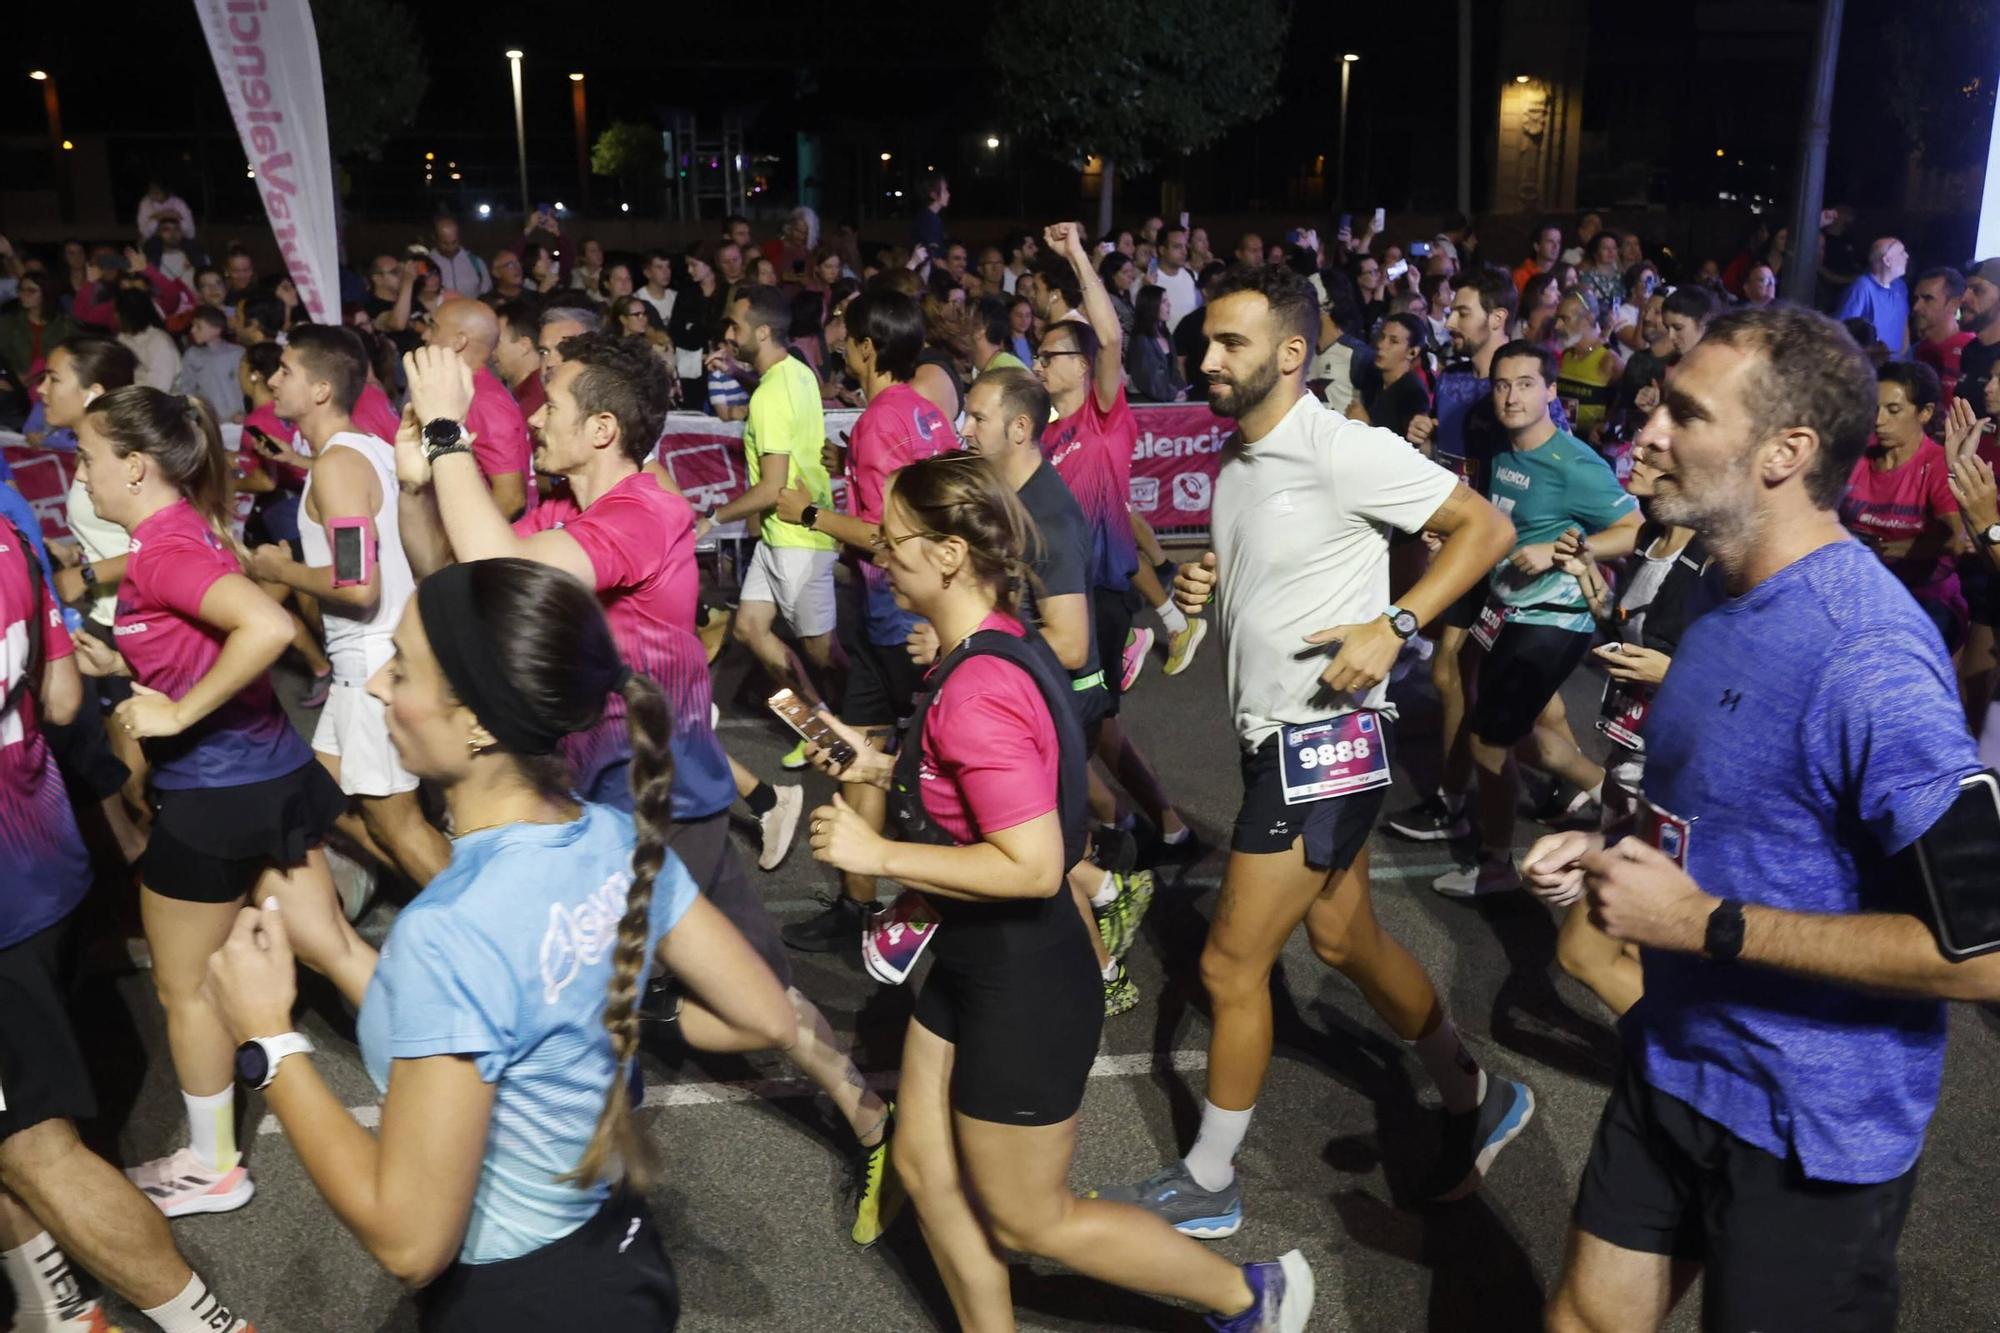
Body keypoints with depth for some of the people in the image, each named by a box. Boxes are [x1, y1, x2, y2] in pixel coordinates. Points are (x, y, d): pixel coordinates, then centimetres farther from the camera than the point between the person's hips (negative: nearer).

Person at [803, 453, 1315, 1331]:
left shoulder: (980, 690, -29)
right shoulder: (991, 649, 2)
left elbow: (1032, 865, -31)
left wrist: (875, 854, -25)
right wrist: (881, 769, 6)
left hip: (1021, 983, -9)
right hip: (975, 959, 9)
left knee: (1028, 1220, 10)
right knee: (925, 1167, 19)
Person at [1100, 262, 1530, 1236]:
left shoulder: (1342, 452, -17)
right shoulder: (1235, 462, 9)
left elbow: (1483, 525, -13)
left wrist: (1394, 625, -23)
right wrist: (1202, 588, 1)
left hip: (1322, 739, -9)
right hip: (1272, 734, 9)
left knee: (1231, 964, -1)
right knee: (1343, 938, 19)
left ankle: (1207, 1183, 18)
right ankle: (1475, 1099, 38)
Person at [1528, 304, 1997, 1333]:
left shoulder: (1866, 658, -26)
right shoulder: (1726, 604, 4)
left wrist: (1706, 924, -25)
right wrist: (1619, 856, 1)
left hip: (1811, 1131, -8)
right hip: (1675, 1063, 8)